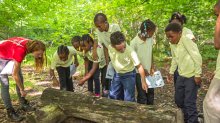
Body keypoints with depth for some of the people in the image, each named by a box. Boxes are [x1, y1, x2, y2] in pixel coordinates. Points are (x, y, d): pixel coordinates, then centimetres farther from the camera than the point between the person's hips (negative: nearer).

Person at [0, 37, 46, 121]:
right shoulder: (20, 51, -39)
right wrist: (22, 90, -19)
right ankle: (10, 112, -2)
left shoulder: (30, 44, -19)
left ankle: (23, 104, 13)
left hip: (10, 55, 8)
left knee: (20, 79, 3)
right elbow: (15, 75, -30)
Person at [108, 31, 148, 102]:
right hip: (117, 74, 5)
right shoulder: (110, 48, -17)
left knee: (129, 100, 1)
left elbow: (139, 66, -23)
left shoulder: (130, 52, -30)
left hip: (129, 75, -5)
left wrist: (143, 81, -24)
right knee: (112, 96, 17)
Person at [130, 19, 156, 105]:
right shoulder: (134, 42, -21)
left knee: (151, 93, 16)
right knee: (142, 95, 2)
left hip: (149, 71, 6)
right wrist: (143, 70, -12)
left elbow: (151, 54, 7)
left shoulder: (150, 39, -4)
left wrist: (152, 68, 2)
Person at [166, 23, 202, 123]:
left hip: (191, 77, -9)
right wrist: (171, 72, 17)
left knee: (189, 103, -5)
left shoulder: (186, 41, -19)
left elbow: (197, 58, -21)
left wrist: (197, 74, -19)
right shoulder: (174, 45, 4)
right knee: (178, 100, 18)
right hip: (181, 76, 9)